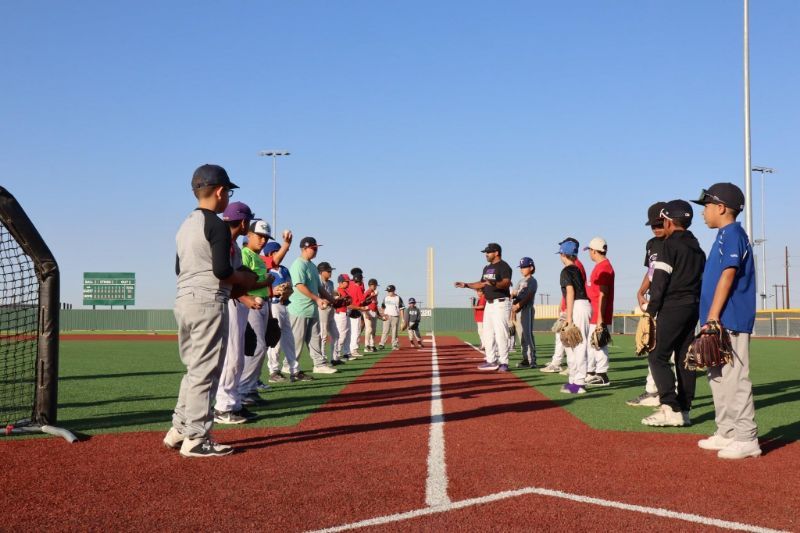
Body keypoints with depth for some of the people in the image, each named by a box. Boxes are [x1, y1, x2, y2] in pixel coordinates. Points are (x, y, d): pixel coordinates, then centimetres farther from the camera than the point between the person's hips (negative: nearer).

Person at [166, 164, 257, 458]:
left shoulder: (185, 226, 16)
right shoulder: (217, 225, -11)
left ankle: (179, 429, 20)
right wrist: (246, 278, 1)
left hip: (183, 301, 9)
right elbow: (222, 271, -19)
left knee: (194, 369, 18)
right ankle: (196, 439, 1)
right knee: (205, 372, -3)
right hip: (208, 303, -9)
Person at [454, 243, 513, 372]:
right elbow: (481, 284, 25)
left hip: (500, 303, -9)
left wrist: (494, 284, -44)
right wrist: (466, 285, 16)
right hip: (489, 304, 10)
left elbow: (506, 283, -26)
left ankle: (503, 362, -7)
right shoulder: (487, 268, 18)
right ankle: (492, 361, 16)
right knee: (487, 333, 10)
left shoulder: (504, 266, -11)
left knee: (501, 333, -11)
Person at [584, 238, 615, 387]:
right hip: (593, 314, 11)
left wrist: (600, 318, -22)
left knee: (598, 344, -6)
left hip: (599, 315, -11)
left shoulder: (603, 267, -15)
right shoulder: (599, 266, 17)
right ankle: (590, 374, 22)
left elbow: (603, 294, -20)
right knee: (589, 343, 15)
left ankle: (602, 376, -1)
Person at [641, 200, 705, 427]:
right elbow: (702, 280, 16)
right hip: (693, 307, 8)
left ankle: (671, 409, -16)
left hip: (672, 307, -8)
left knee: (657, 356, -7)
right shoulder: (698, 248, 17)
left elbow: (660, 280, -14)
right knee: (685, 358, 9)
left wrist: (651, 311, -13)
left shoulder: (670, 244, -8)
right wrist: (696, 307, 18)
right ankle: (684, 410, 9)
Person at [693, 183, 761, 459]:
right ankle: (727, 433, 23)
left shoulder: (732, 233, -10)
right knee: (719, 377, 15)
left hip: (729, 321, -11)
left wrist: (713, 316, -21)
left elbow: (728, 275, -18)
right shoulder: (725, 235, 20)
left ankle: (746, 439, -7)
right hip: (720, 322, 11)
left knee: (735, 378, -10)